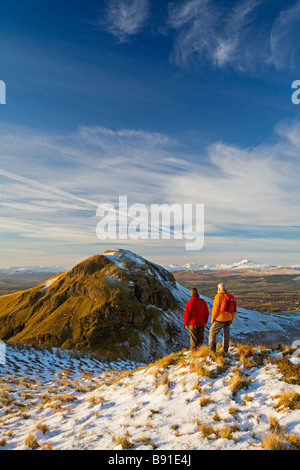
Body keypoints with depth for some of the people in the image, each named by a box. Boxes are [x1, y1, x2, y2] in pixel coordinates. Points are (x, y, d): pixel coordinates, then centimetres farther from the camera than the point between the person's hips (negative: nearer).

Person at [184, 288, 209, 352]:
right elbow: (206, 312, 7)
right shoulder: (203, 301, 1)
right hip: (202, 323, 4)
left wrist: (186, 323, 0)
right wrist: (205, 322, 18)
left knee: (194, 339, 5)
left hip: (193, 323, -4)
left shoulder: (190, 302, -14)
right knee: (200, 338, 13)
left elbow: (187, 314, -12)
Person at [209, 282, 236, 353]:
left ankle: (212, 348, -3)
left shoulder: (218, 296, -13)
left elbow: (215, 308, -15)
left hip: (219, 319, -5)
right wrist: (232, 319, 19)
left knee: (212, 333, 6)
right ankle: (225, 350, 18)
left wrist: (212, 318, -3)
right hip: (228, 319, 5)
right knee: (226, 334, 15)